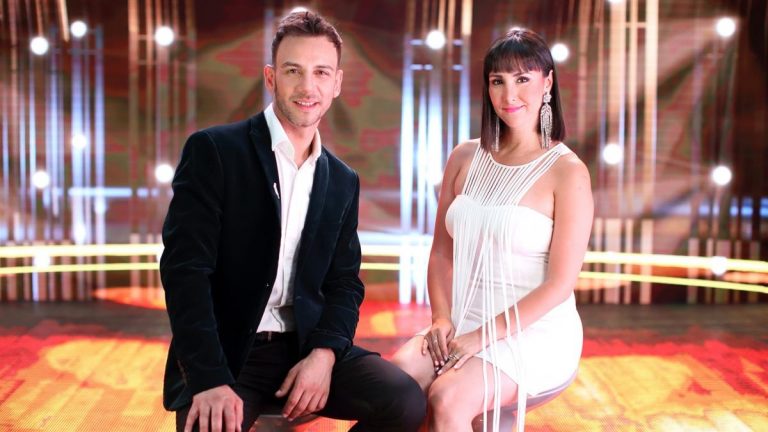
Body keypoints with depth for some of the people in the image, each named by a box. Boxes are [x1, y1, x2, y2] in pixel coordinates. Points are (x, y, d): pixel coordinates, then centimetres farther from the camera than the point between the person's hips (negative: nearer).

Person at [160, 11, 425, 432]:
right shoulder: (213, 151, -6)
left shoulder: (343, 182, 11)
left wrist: (323, 354, -11)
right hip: (223, 353, -4)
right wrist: (211, 380, -23)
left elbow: (344, 283, 10)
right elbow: (185, 267, -13)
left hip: (308, 346, 5)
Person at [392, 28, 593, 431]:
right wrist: (442, 319, -5)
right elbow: (441, 252, 10)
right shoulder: (465, 158, 7)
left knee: (447, 399, -29)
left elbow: (560, 283, -11)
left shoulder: (567, 172, -8)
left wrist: (485, 336, -15)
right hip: (464, 321, 4)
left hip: (535, 331, -4)